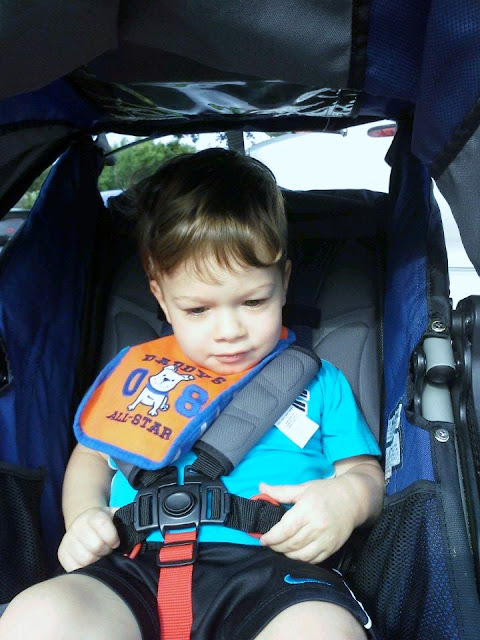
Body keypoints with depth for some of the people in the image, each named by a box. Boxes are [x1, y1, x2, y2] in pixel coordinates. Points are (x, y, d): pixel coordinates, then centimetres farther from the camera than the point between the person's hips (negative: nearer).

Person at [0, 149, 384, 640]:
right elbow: (93, 453, 29)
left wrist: (349, 496, -6)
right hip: (138, 562, 2)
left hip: (272, 566, -1)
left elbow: (365, 472, 19)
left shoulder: (317, 379, 19)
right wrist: (82, 514, 7)